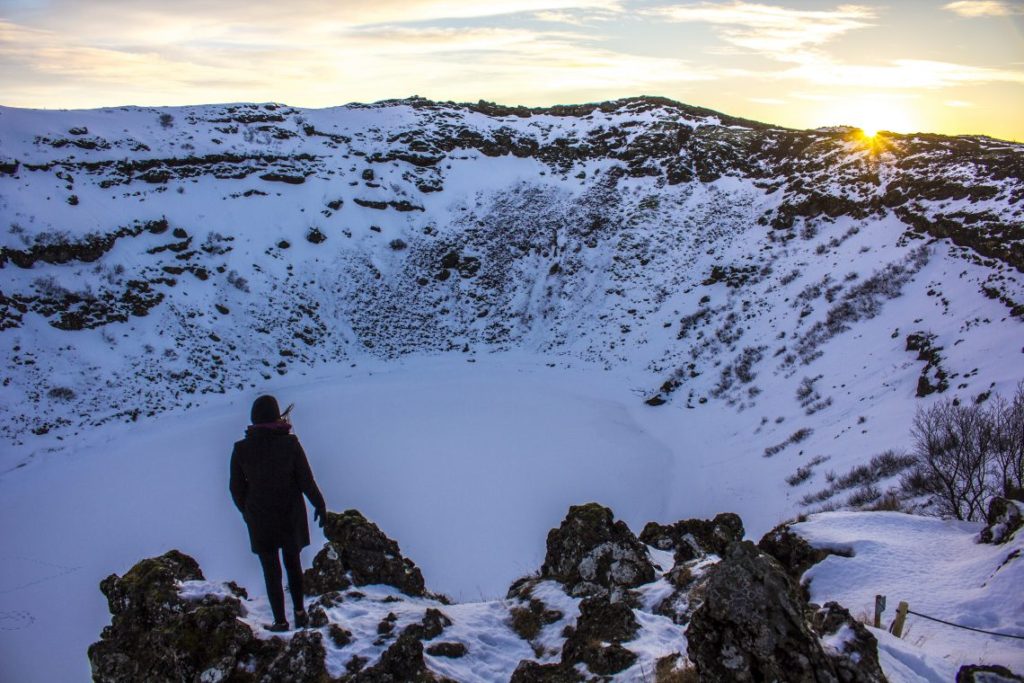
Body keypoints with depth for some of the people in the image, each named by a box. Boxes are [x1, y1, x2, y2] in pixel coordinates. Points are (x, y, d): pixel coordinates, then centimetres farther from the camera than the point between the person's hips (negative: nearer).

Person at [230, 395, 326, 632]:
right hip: (290, 516, 0)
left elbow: (236, 488, -1)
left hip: (259, 519, 0)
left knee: (271, 570, 12)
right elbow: (306, 479, -9)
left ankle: (280, 621, 17)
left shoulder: (241, 449, -10)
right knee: (293, 563, 21)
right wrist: (319, 504, 5)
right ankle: (300, 612, 23)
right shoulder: (290, 443, -14)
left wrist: (246, 511, 15)